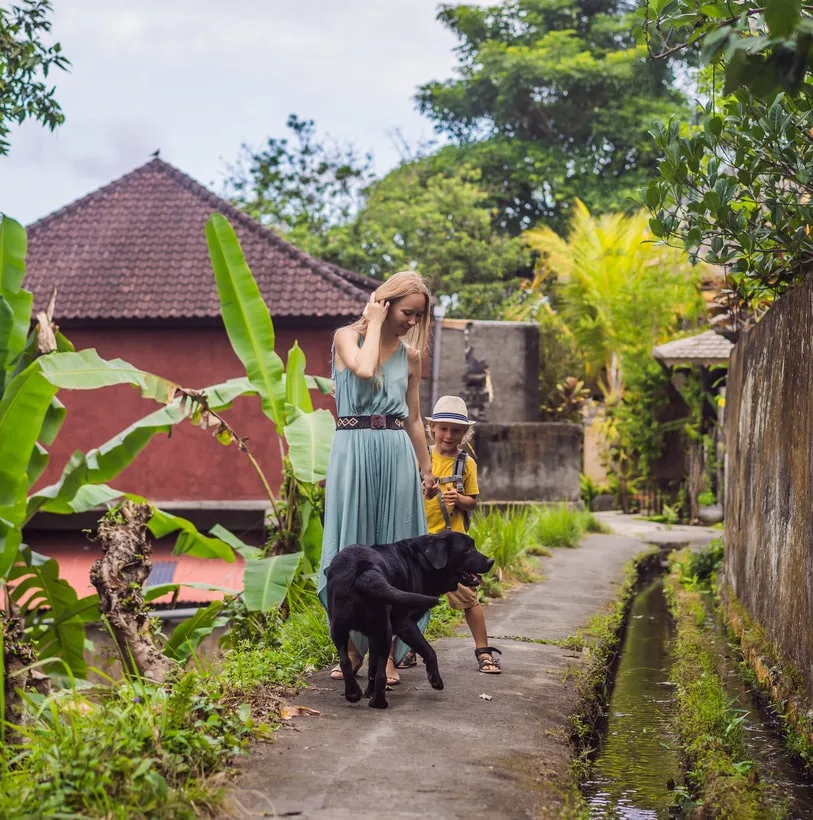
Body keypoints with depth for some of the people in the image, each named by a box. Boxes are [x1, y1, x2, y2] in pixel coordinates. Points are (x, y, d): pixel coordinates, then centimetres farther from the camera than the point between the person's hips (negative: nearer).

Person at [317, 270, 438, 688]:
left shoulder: (410, 355, 12)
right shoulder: (346, 337, 1)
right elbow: (364, 368, -21)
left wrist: (426, 469, 19)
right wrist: (375, 323, -8)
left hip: (397, 454, 3)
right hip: (354, 450, -3)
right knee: (351, 547, 1)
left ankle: (387, 652, 6)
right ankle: (352, 647, 11)